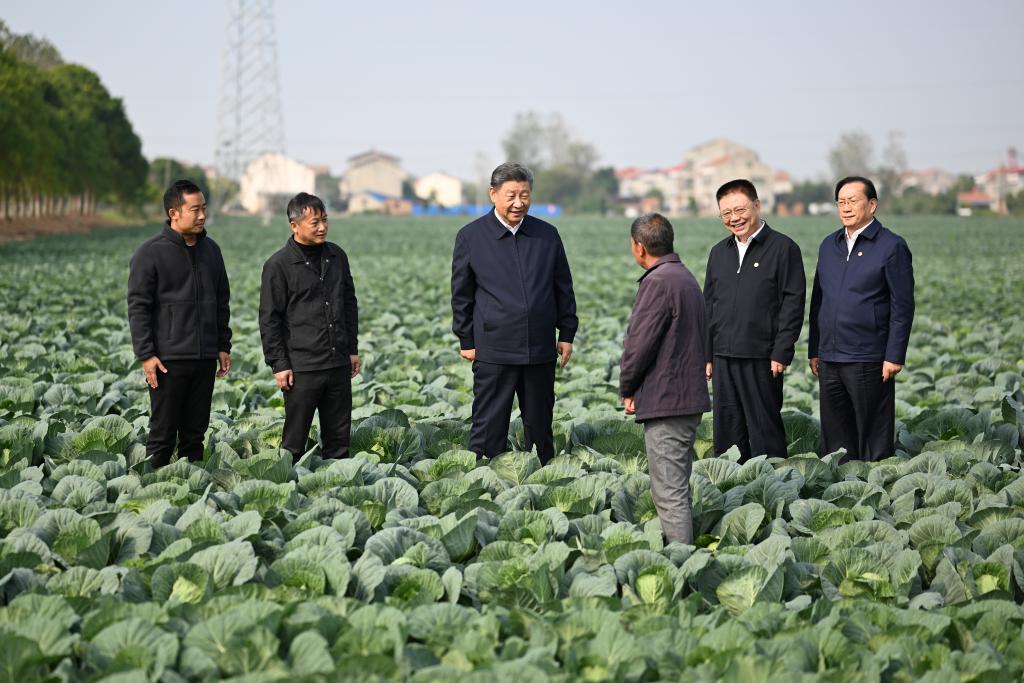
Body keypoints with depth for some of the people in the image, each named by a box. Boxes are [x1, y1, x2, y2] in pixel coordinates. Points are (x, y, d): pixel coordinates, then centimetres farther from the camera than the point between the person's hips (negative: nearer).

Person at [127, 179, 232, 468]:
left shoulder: (211, 250, 11)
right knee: (163, 433, 0)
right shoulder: (151, 253, -8)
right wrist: (146, 355, -13)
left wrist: (223, 346, 12)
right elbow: (138, 307, -8)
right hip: (168, 359, -5)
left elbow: (222, 302, 18)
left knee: (196, 431, 11)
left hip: (205, 358, 5)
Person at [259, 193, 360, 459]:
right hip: (302, 367, -5)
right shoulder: (279, 265, -7)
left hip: (339, 364, 5)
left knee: (339, 436, 10)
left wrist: (353, 349, 16)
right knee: (294, 440, 1)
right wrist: (279, 365, -9)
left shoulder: (337, 256, 10)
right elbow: (269, 319, -6)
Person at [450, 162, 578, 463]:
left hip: (540, 349, 3)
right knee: (489, 427, 0)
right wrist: (466, 342, 2)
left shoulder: (547, 235, 7)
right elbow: (461, 294, 3)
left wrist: (566, 334, 8)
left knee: (539, 425, 12)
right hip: (493, 351, -3)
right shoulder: (471, 237, -1)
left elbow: (563, 288, 13)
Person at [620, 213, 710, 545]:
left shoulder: (658, 282, -16)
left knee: (670, 492, -7)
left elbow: (640, 342, -18)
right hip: (690, 397, 10)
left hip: (665, 402, -10)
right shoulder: (686, 277, 16)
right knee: (678, 487, 18)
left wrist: (627, 389, -2)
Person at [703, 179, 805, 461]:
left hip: (761, 359, -6)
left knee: (765, 430, -1)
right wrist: (706, 356, 13)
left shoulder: (783, 248, -3)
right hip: (724, 358, 6)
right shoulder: (719, 252, 16)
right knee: (726, 430, 9)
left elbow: (793, 303, -7)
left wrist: (781, 353, -13)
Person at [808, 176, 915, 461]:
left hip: (868, 361, -6)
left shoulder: (891, 246, -5)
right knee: (835, 435, 10)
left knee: (872, 435, 1)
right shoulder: (829, 245, 14)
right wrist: (814, 351, 15)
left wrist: (894, 356, -12)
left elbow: (903, 307, -7)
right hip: (829, 359, 6)